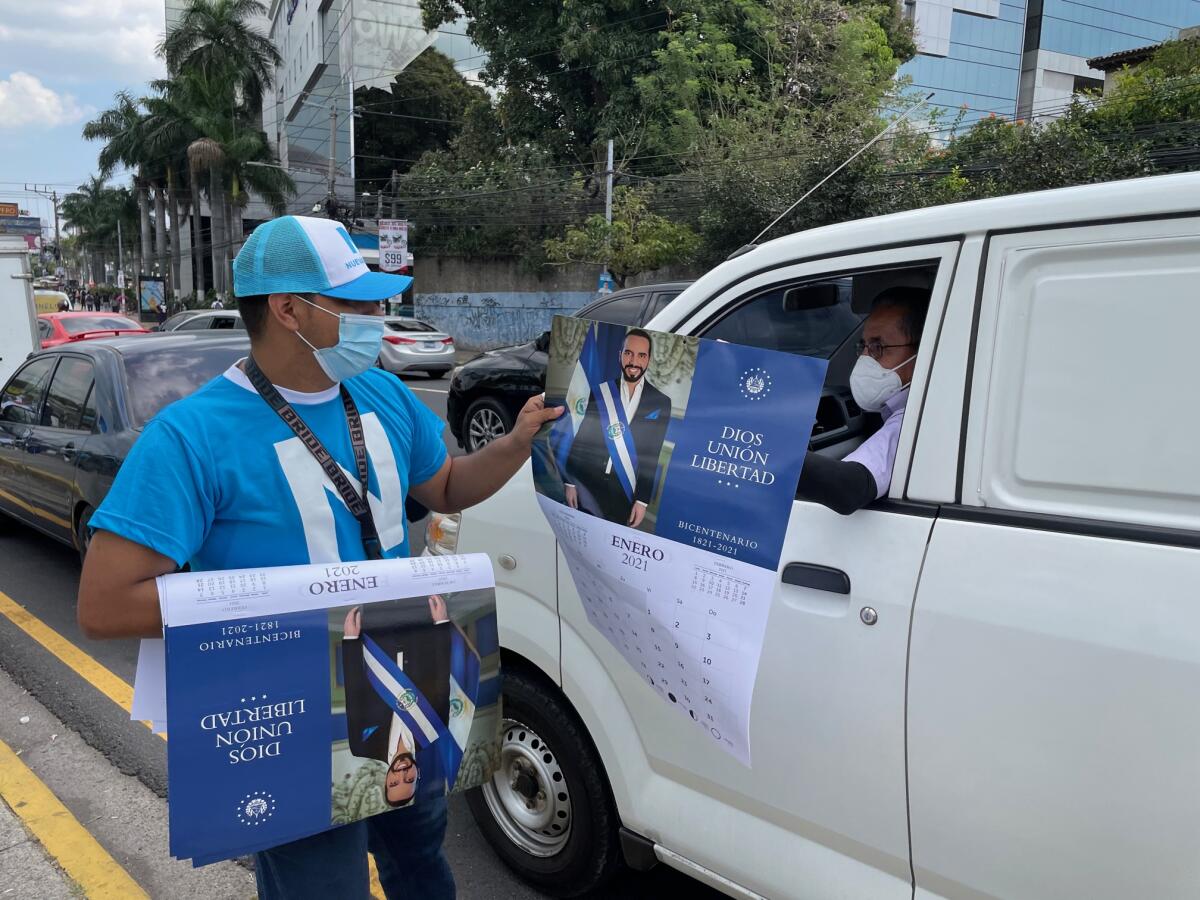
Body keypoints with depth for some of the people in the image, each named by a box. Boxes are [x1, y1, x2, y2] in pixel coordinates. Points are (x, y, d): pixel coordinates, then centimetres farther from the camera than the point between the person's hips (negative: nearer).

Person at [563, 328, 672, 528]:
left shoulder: (661, 402, 1)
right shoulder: (600, 392, 5)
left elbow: (655, 457, -1)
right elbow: (580, 439, 6)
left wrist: (643, 500, -5)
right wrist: (569, 482, 1)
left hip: (626, 494, -1)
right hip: (588, 487, 1)